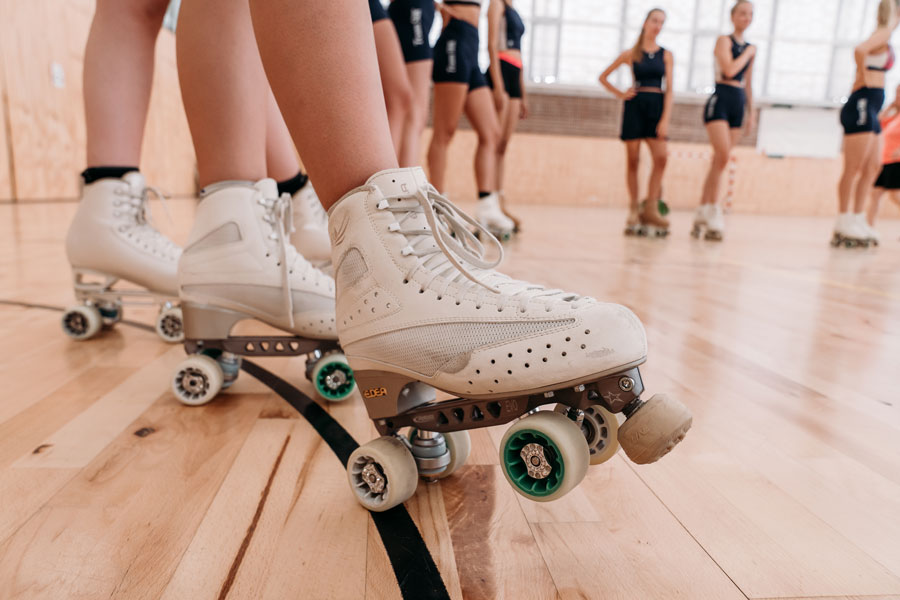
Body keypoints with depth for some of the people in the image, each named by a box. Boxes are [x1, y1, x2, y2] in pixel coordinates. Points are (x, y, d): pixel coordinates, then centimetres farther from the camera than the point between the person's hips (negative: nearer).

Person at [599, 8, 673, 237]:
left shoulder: (666, 55, 10)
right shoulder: (631, 53, 7)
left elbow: (669, 89, 3)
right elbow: (603, 77, 14)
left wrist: (665, 119, -8)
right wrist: (620, 94, 2)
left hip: (657, 106, 1)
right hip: (635, 106, -1)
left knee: (661, 157, -12)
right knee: (633, 160, -1)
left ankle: (650, 209, -6)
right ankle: (633, 211, 5)